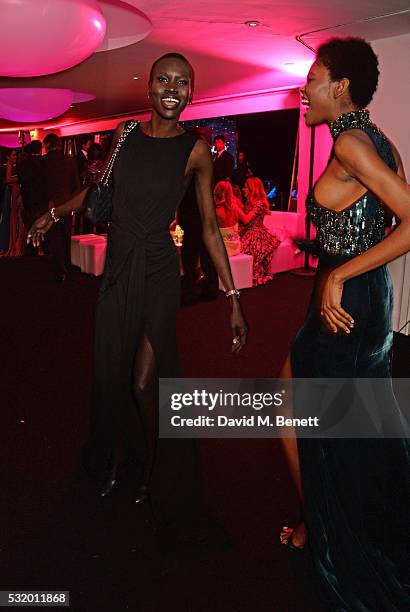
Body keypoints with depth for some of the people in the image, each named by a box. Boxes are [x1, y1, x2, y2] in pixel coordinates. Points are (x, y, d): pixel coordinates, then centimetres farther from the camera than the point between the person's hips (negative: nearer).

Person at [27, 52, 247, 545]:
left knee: (144, 383, -4)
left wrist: (233, 297, -6)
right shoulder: (128, 133, 5)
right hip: (117, 268, 4)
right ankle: (111, 459, 39)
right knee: (110, 374, 13)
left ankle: (155, 474, 23)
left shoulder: (195, 151, -5)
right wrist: (55, 213, 25)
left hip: (158, 271, -4)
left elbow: (209, 227, -3)